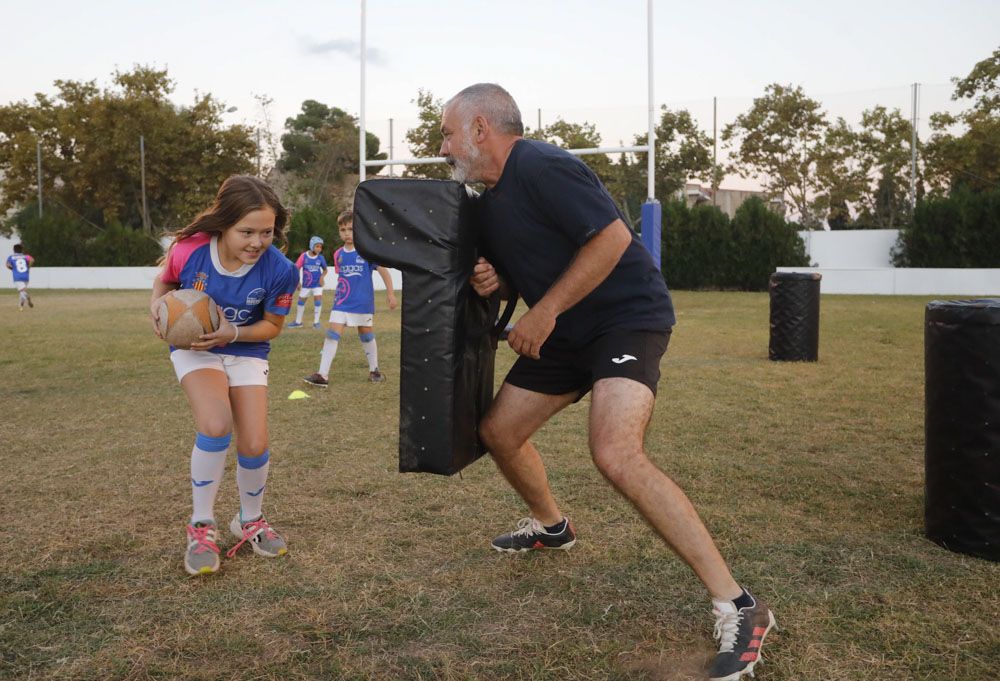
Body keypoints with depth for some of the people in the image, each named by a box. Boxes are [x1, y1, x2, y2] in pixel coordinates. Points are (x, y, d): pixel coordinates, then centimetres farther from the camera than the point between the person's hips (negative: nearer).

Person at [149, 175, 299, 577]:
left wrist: (232, 333, -27)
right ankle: (201, 527, -5)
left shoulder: (279, 270, -27)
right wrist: (158, 306, -21)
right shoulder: (189, 251, -26)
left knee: (254, 446, -3)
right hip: (193, 346, -1)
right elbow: (165, 281, -1)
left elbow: (272, 326, -10)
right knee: (216, 426, -26)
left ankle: (250, 521, 27)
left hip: (247, 351, 1)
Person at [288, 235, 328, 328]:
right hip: (306, 284, 1)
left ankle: (316, 322, 2)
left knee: (318, 299, -13)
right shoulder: (304, 256, -12)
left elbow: (325, 269, 7)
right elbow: (297, 268, -6)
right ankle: (298, 322, 28)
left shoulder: (320, 258, -7)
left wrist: (322, 276, -12)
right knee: (301, 301, 11)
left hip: (317, 284, -1)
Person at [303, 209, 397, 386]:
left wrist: (390, 294, -7)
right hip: (342, 302, 3)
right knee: (332, 334, -7)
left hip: (363, 303, -3)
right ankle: (323, 375, -8)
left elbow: (383, 271, -6)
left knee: (367, 336, 10)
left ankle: (374, 370, 28)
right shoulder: (338, 254, 4)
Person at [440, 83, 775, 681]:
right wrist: (494, 281, -3)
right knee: (499, 429, 13)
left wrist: (545, 310, -21)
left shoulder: (540, 167, -17)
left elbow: (612, 237, -25)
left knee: (616, 454, -29)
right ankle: (552, 527, 41)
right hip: (568, 332, 10)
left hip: (629, 317, -10)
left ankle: (739, 608, -19)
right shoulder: (490, 199, 12)